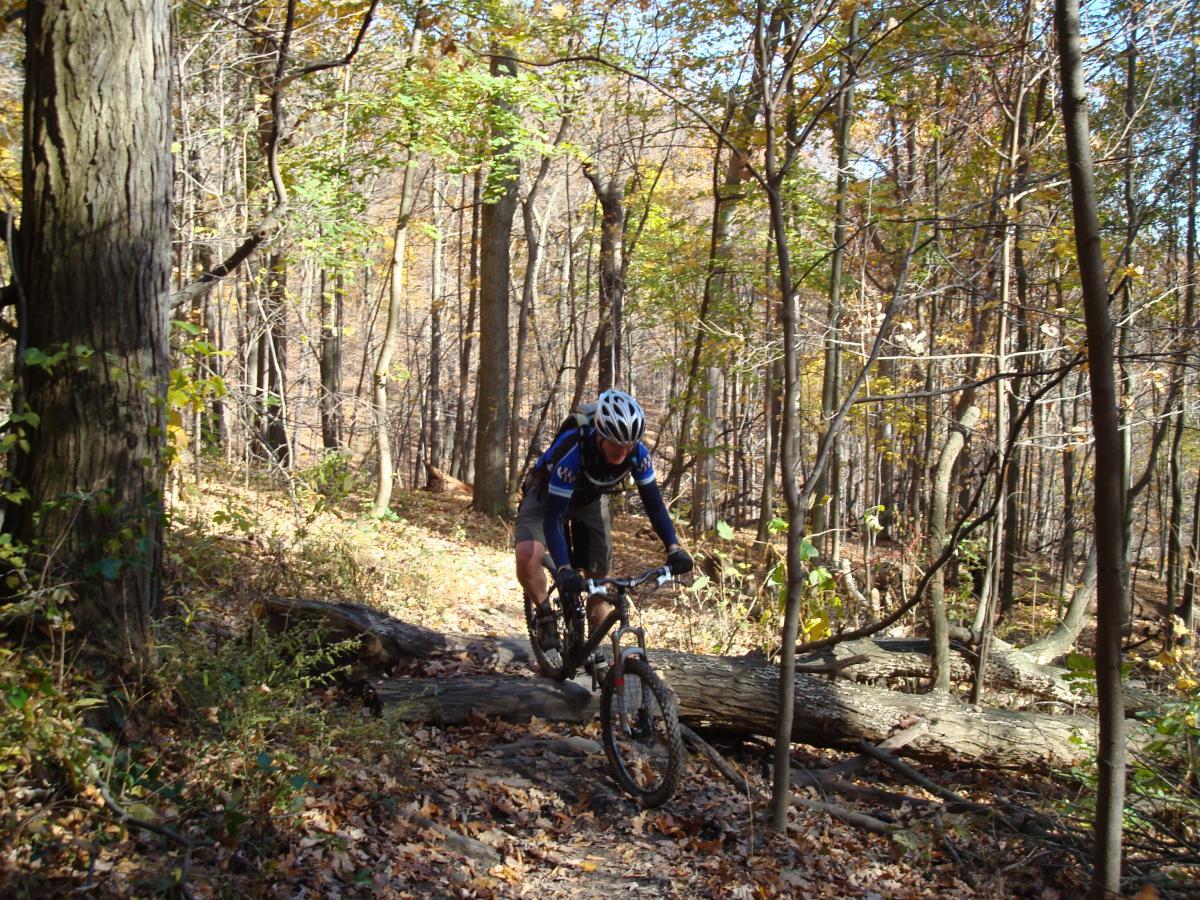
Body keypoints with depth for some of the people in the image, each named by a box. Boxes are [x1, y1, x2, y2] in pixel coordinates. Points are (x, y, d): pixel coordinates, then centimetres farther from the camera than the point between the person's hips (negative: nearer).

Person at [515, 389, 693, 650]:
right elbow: (553, 517, -41)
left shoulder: (638, 454, -28)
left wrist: (674, 549, -34)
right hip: (548, 493, -4)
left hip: (590, 500, 4)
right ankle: (546, 616, -4)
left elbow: (654, 502, -19)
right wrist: (563, 570, -53)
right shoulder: (573, 451, -41)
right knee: (527, 557, -30)